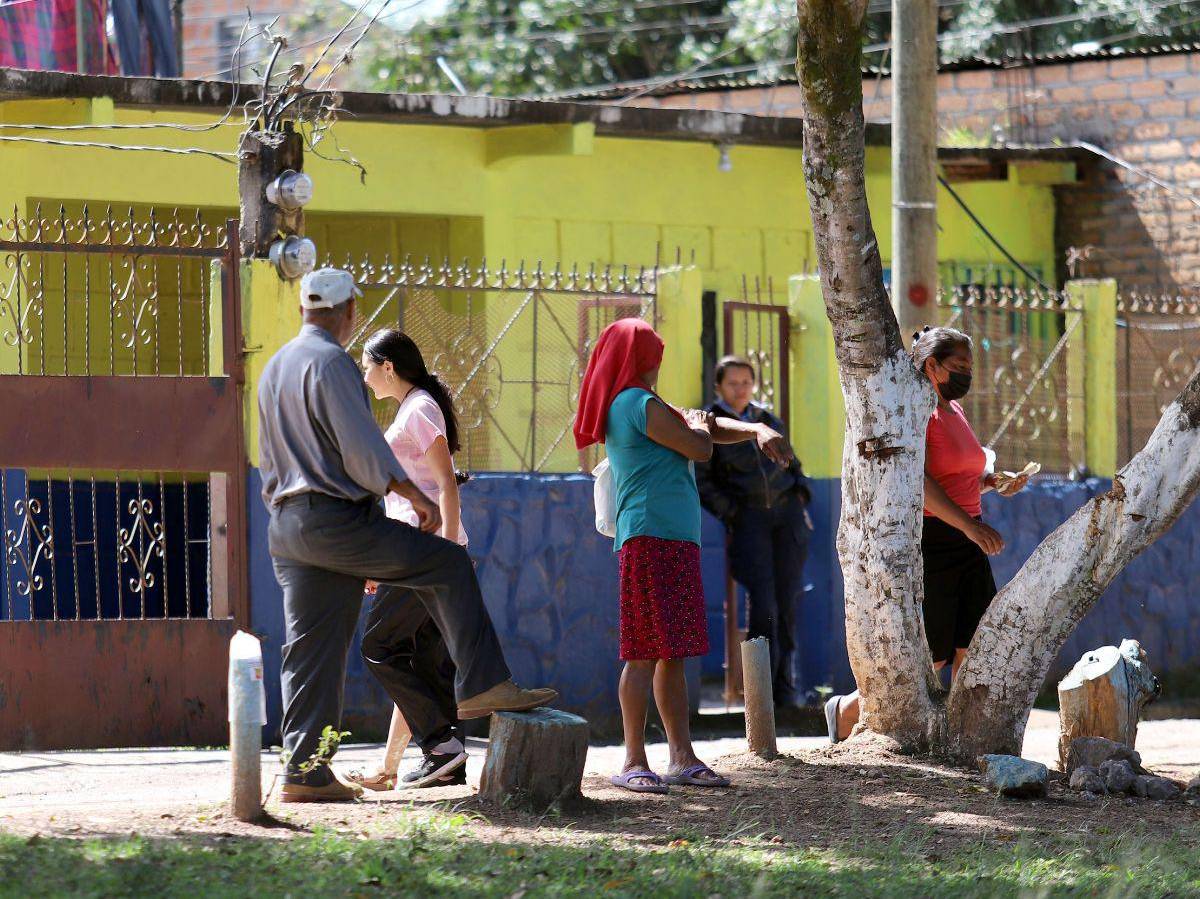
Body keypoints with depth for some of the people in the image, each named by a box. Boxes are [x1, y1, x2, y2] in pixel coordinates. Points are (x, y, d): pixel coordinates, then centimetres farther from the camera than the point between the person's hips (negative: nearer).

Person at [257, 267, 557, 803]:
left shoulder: (274, 368, 19)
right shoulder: (330, 362, -10)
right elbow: (361, 447, -17)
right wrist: (416, 497, -13)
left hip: (286, 525, 9)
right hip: (336, 519, -9)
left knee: (311, 649, 7)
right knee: (448, 565, 1)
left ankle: (305, 771, 3)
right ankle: (482, 685, -2)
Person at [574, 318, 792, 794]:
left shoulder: (629, 406, 22)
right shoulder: (640, 405, -9)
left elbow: (709, 427, 20)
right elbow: (700, 447, -8)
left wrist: (757, 430, 4)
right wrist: (698, 425, 14)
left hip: (675, 541, 10)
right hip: (652, 538, -10)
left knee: (671, 654, 9)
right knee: (646, 653, -11)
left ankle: (682, 757, 11)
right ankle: (634, 762, -12)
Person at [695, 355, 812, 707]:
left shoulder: (768, 421, 18)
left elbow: (793, 464, 29)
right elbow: (702, 480, -1)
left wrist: (802, 500, 14)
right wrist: (729, 512, -10)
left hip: (787, 511, 4)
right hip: (748, 517, -4)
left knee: (787, 599, 0)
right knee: (763, 600, -16)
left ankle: (784, 688, 6)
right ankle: (763, 687, -12)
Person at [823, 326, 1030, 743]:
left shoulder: (953, 411, 17)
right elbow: (918, 481, -24)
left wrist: (993, 483, 9)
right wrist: (969, 525, -33)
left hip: (966, 546, 9)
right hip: (929, 545, -9)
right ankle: (846, 711, 16)